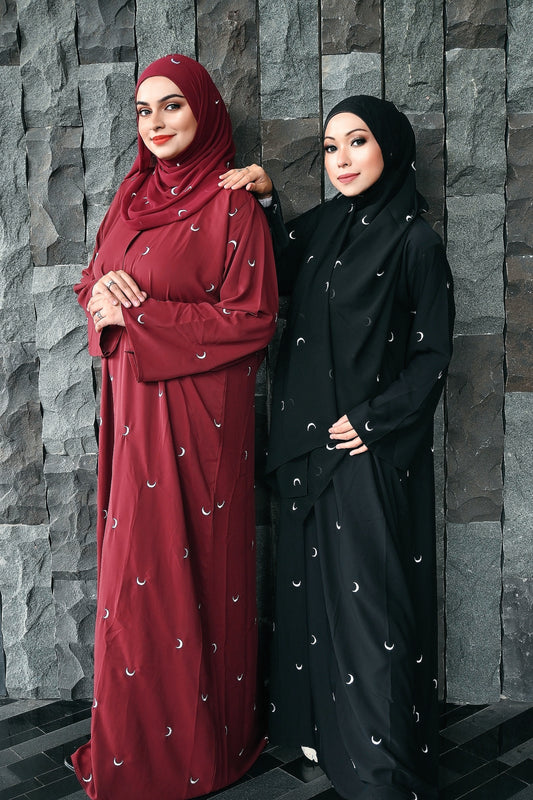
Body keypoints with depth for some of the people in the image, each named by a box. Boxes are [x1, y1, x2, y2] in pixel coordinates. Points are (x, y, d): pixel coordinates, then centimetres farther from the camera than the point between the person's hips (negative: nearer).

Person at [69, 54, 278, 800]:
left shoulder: (231, 206, -6)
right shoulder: (131, 198, 14)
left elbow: (253, 319, -11)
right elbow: (94, 283, 20)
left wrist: (138, 315, -14)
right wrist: (103, 295, -5)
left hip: (197, 410, -6)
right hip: (132, 407, 6)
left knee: (196, 569, 2)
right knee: (134, 575, 11)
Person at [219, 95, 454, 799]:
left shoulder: (414, 240, -7)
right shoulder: (321, 225, 11)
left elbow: (432, 352, -7)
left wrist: (375, 420, -14)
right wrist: (264, 200, 2)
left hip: (371, 449, -6)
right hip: (307, 440, 6)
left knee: (368, 596, -2)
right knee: (313, 582, 13)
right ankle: (325, 723, 30)